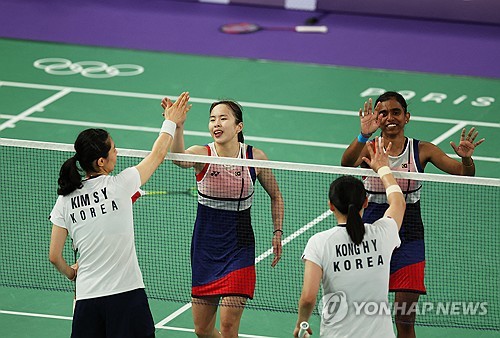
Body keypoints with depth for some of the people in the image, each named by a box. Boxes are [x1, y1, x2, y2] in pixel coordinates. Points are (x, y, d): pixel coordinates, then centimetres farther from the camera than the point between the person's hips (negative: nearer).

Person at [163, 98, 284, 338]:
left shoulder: (255, 157, -6)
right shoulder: (202, 154, -9)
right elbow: (179, 158, -35)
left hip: (239, 248, -1)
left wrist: (277, 233, 3)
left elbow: (275, 196, 11)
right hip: (205, 246, 1)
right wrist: (178, 127, -52)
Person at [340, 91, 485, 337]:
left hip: (408, 236, 0)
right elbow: (347, 164, -26)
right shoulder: (369, 149, -3)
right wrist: (364, 136, -44)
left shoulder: (422, 150, -1)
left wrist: (466, 159, -30)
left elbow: (464, 174, -7)